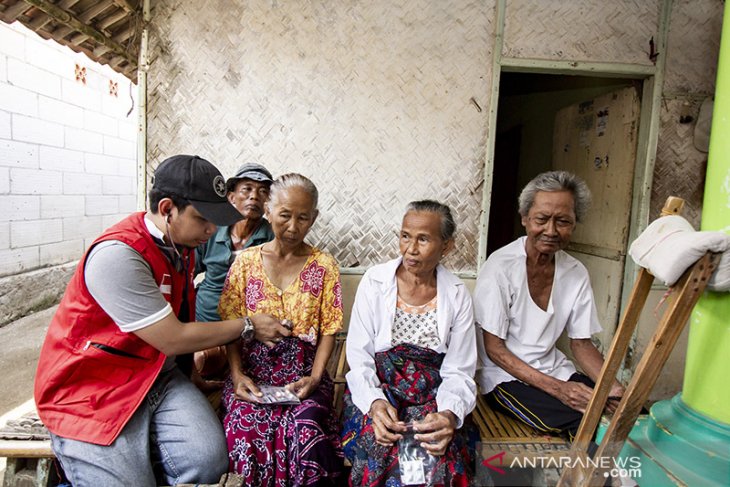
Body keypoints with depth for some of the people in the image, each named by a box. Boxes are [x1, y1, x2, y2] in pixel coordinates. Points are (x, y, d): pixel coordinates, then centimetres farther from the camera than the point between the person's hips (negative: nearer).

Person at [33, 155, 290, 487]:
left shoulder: (181, 243, 5)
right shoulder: (117, 255, -23)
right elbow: (173, 340, -19)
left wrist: (202, 346, 0)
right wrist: (248, 327, -9)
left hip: (158, 378, 6)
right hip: (92, 392, -5)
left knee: (209, 458, -17)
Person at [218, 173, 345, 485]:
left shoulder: (324, 266, 4)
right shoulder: (245, 262, 7)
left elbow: (328, 331, 3)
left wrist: (314, 378, -10)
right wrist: (237, 375, -8)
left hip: (303, 373, 0)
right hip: (253, 372, 1)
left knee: (304, 431, -29)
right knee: (247, 430, -28)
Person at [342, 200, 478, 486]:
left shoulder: (457, 294, -2)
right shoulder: (374, 282, -6)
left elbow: (459, 372, -1)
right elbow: (359, 359, -5)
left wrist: (450, 414, -21)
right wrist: (374, 402, -23)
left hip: (432, 396, 1)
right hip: (376, 390, -1)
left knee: (437, 461, -27)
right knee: (382, 449, -30)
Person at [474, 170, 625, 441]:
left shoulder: (576, 273, 0)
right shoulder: (500, 267, -18)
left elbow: (581, 343, 6)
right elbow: (494, 349, -15)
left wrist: (613, 387, -13)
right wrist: (557, 388, -22)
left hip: (554, 369, 6)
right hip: (505, 375, -5)